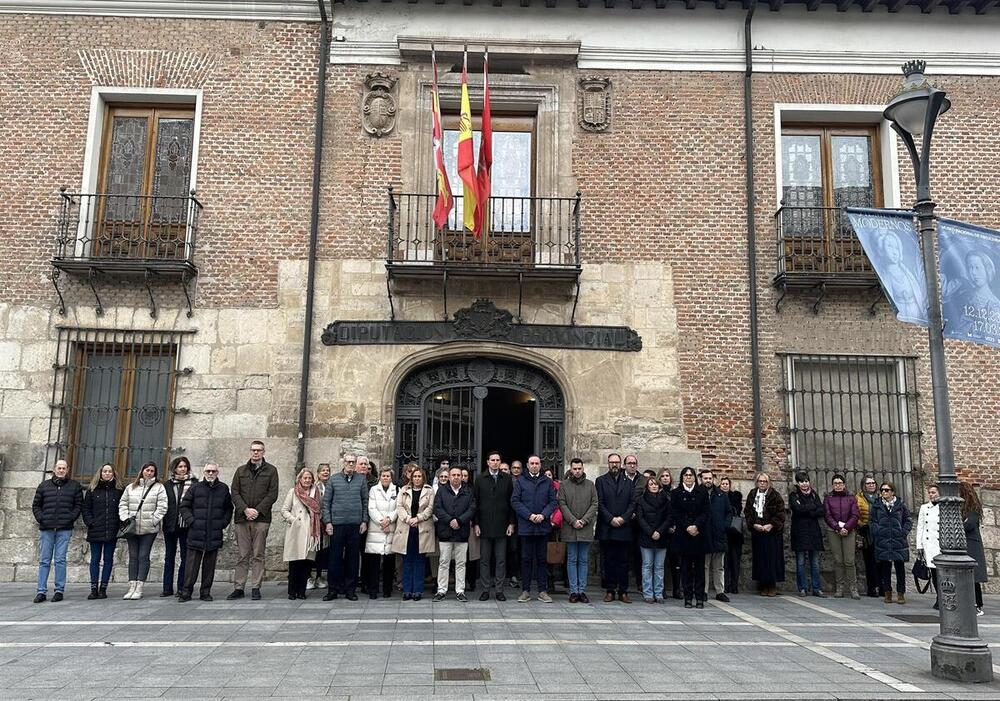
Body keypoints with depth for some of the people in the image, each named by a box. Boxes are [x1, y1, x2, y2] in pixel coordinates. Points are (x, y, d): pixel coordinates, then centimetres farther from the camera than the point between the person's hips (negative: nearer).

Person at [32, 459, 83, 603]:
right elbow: (35, 505, 13)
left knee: (60, 560, -1)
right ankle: (41, 591, 7)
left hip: (64, 529, -2)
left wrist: (70, 518, -7)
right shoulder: (44, 486, 12)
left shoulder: (75, 486, 9)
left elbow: (79, 505, 6)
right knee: (44, 561, 4)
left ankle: (59, 590, 4)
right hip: (46, 529, 2)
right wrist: (40, 518, -2)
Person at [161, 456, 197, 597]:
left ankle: (182, 588, 8)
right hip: (170, 525, 3)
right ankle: (167, 588, 15)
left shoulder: (193, 483, 0)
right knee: (169, 557, 9)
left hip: (186, 525, -3)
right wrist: (164, 520, -2)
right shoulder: (168, 484, 8)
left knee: (185, 556, 2)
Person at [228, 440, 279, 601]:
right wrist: (245, 509, -9)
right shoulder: (241, 470, 14)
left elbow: (273, 494, 0)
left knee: (258, 555, 1)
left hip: (261, 519, -2)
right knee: (242, 555, 5)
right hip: (242, 518, 2)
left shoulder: (271, 470, 7)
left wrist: (257, 511, -10)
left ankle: (255, 588, 5)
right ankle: (238, 588, 10)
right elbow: (234, 492, 6)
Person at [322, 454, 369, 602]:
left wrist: (364, 521, 2)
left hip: (355, 524, 1)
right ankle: (333, 588, 10)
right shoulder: (333, 479, 4)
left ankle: (351, 589, 13)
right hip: (337, 524, -1)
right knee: (335, 557, 1)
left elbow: (365, 501, 9)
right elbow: (326, 502, 4)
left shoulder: (361, 480, 7)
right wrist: (327, 521, -3)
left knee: (353, 557, 5)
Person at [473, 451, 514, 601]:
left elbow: (511, 502, 5)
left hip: (501, 526, 0)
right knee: (484, 559, 5)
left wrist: (511, 523, -1)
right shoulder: (480, 480, 5)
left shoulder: (507, 480, 5)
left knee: (501, 560, 4)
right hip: (485, 526, 0)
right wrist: (475, 523, -3)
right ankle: (486, 589, 12)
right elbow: (475, 503, 4)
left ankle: (499, 590, 10)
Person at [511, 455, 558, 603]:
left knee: (542, 559, 6)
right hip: (526, 526, -1)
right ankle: (525, 591, 10)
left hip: (543, 526, 2)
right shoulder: (520, 481, 4)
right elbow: (515, 501, -2)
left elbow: (554, 501, 5)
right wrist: (529, 515, -12)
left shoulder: (547, 482, 9)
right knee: (526, 559, 4)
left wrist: (543, 515, -10)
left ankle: (542, 591, 12)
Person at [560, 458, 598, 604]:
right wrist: (573, 521, -11)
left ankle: (582, 590, 11)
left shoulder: (590, 485, 8)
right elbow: (562, 504, -1)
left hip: (586, 529, 1)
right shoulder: (564, 485, 4)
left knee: (584, 560, 6)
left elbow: (594, 504, 4)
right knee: (572, 560, 3)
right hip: (570, 528, -1)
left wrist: (584, 520, -8)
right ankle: (574, 591, 7)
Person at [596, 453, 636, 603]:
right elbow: (599, 503, -2)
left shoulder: (628, 482, 13)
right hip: (606, 528, -2)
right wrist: (610, 519, -12)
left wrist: (623, 518, -9)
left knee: (623, 561, 4)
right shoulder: (600, 481, 6)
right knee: (608, 561, 3)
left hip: (623, 528, 2)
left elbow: (632, 503, 5)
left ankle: (623, 592, 9)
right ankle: (610, 590, 9)